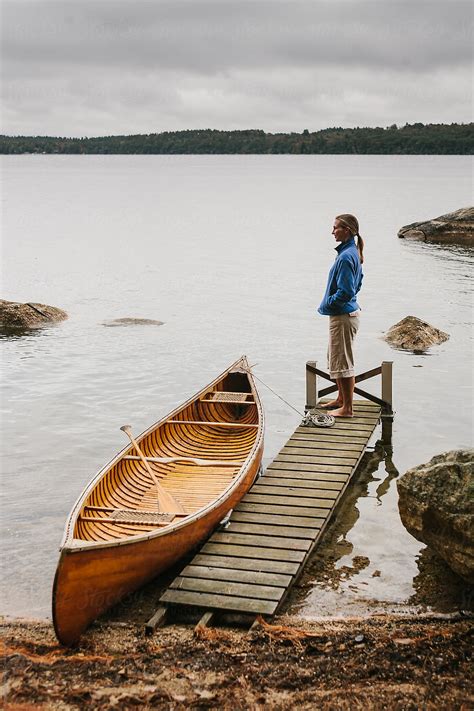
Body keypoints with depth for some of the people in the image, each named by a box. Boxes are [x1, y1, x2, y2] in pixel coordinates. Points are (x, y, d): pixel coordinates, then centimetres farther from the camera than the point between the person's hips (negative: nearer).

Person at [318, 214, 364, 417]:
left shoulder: (346, 256, -22)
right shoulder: (353, 252, 10)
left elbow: (345, 292, -25)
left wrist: (327, 304, -11)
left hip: (343, 316, -11)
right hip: (345, 313, 11)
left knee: (342, 361, -2)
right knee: (335, 359, 21)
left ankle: (347, 408, 6)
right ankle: (341, 399, 33)